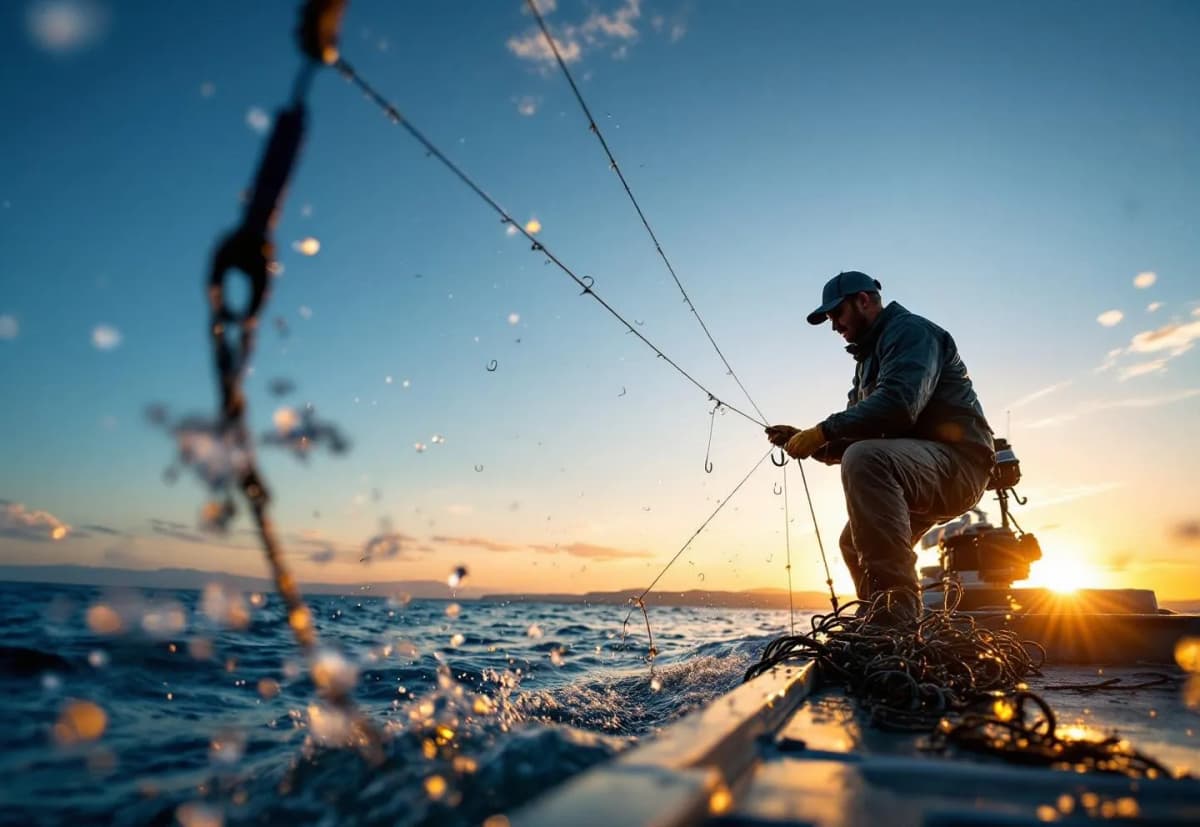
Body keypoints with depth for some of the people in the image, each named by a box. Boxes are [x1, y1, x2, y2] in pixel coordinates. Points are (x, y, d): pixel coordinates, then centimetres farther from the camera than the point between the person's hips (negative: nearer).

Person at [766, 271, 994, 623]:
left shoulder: (910, 331, -8)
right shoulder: (869, 358, 21)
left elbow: (898, 405, -28)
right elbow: (855, 439, 16)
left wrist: (822, 430, -23)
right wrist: (806, 440, 0)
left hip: (956, 460, -11)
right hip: (913, 468, 11)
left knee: (863, 460, -35)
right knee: (854, 543, 20)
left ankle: (899, 612, -35)